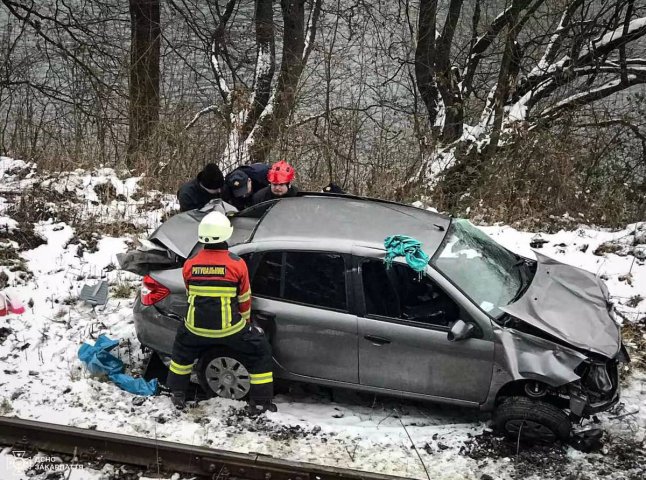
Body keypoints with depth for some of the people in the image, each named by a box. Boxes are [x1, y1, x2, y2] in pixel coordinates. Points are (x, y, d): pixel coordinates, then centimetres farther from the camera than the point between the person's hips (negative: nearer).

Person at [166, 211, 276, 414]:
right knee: (260, 351, 16)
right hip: (230, 328, -3)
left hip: (196, 327, 3)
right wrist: (244, 320, 20)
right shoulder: (237, 264, -11)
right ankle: (260, 402, 17)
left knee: (182, 348, 33)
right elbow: (244, 300, 0)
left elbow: (191, 296, 10)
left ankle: (177, 395, 38)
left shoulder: (189, 265, -4)